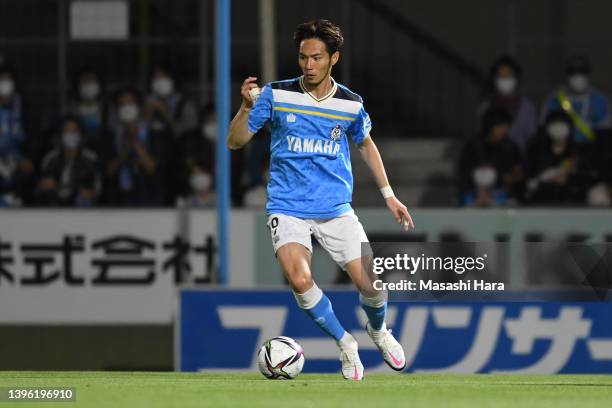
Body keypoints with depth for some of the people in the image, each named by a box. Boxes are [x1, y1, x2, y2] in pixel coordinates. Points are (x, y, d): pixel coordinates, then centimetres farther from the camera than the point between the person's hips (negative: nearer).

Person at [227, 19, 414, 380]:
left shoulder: (351, 104, 0)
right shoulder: (276, 95, -6)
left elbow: (366, 144, 20)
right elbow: (235, 141, -1)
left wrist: (389, 195, 17)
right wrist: (247, 107, -19)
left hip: (336, 209, 2)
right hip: (288, 209, -2)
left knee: (370, 284, -6)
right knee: (299, 279, -26)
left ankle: (379, 331, 31)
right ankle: (345, 343, -2)